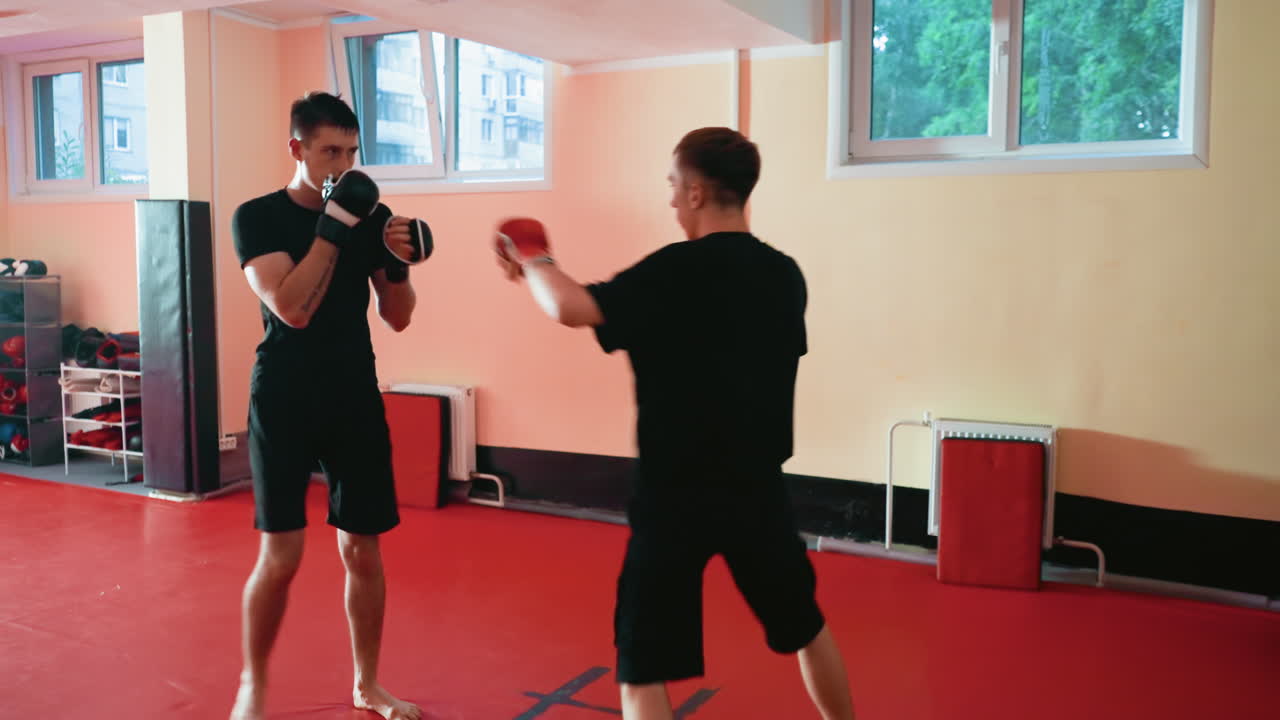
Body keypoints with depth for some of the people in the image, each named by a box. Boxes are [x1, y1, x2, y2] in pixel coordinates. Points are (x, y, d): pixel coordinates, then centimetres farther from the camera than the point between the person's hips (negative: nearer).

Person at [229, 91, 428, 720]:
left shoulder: (370, 215, 4)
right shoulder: (259, 217, -6)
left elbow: (397, 319, 5)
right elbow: (292, 309, -20)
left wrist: (398, 265, -13)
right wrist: (331, 229, -21)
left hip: (356, 398, 3)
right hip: (285, 401, -3)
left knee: (363, 551, 8)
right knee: (280, 557, -2)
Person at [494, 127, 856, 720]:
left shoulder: (678, 270, -15)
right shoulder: (785, 275, 3)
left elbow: (570, 308, -24)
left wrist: (532, 259, -4)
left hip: (678, 494, -5)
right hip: (759, 488, 6)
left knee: (643, 666, 6)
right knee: (805, 627, 26)